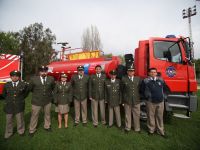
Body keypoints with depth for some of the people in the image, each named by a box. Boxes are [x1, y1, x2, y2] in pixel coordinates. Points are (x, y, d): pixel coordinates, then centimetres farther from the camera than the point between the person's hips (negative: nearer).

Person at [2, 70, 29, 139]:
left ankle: (21, 131, 36)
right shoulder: (7, 85, 0)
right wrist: (8, 99, 7)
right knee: (9, 120, 15)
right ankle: (8, 133, 36)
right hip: (9, 106, 2)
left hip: (19, 106, -2)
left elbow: (26, 92, 8)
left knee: (20, 120, 13)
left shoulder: (24, 84, -8)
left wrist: (21, 98, 2)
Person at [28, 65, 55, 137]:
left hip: (47, 101, 2)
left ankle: (47, 126, 41)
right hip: (36, 101, -2)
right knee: (34, 116, 10)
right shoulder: (34, 79, -12)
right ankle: (32, 130, 33)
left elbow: (53, 87, 10)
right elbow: (30, 88, 4)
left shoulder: (51, 79, -8)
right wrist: (36, 93, 10)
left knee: (47, 114, 18)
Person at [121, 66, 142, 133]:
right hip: (127, 100, -2)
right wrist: (123, 98, 4)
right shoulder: (124, 79, -4)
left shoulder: (138, 79, 4)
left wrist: (140, 97, 5)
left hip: (136, 100, 2)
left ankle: (137, 128, 32)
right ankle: (127, 128, 32)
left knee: (137, 115, 12)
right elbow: (122, 90, 3)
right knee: (127, 115, 12)